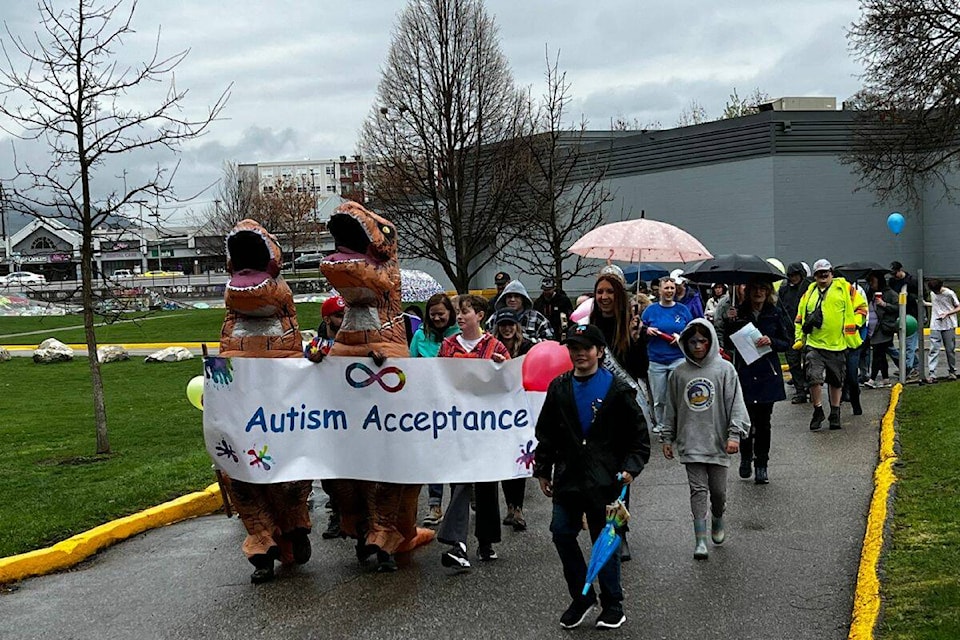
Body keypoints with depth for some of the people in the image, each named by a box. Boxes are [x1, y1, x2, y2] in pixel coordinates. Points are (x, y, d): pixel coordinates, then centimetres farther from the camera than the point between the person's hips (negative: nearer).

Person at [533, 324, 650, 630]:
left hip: (604, 480, -3)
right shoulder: (559, 388, 6)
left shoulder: (617, 389, -3)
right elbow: (545, 433, 13)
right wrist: (543, 470, 10)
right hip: (568, 478, 4)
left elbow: (639, 436, -1)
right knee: (562, 534, 1)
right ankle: (581, 597, 19)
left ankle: (612, 604, 20)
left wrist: (630, 468, -12)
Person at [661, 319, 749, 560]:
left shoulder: (724, 369, -3)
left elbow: (736, 404, -4)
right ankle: (700, 540, -3)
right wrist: (667, 439, 12)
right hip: (690, 443, 1)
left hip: (717, 442, -1)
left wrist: (734, 434, -12)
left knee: (718, 490, 9)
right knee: (698, 489, -4)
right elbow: (671, 409, 11)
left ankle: (717, 521, 38)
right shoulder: (679, 372, 4)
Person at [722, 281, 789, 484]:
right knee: (746, 419, -3)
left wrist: (771, 341, -14)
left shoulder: (775, 313, 3)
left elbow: (787, 343, 5)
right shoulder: (739, 312, 1)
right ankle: (745, 457, 22)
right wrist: (730, 322, -14)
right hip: (745, 373, -1)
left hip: (767, 374, 1)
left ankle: (761, 465, 14)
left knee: (763, 421, 3)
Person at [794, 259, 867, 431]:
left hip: (838, 345, 0)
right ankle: (818, 411, 2)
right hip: (814, 344, 1)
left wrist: (853, 326, -4)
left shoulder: (844, 288, 3)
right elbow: (800, 317, 19)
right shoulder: (809, 293, 11)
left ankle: (835, 413, 27)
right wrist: (799, 338, 10)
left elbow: (861, 307, 6)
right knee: (814, 378, -15)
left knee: (836, 382, 12)